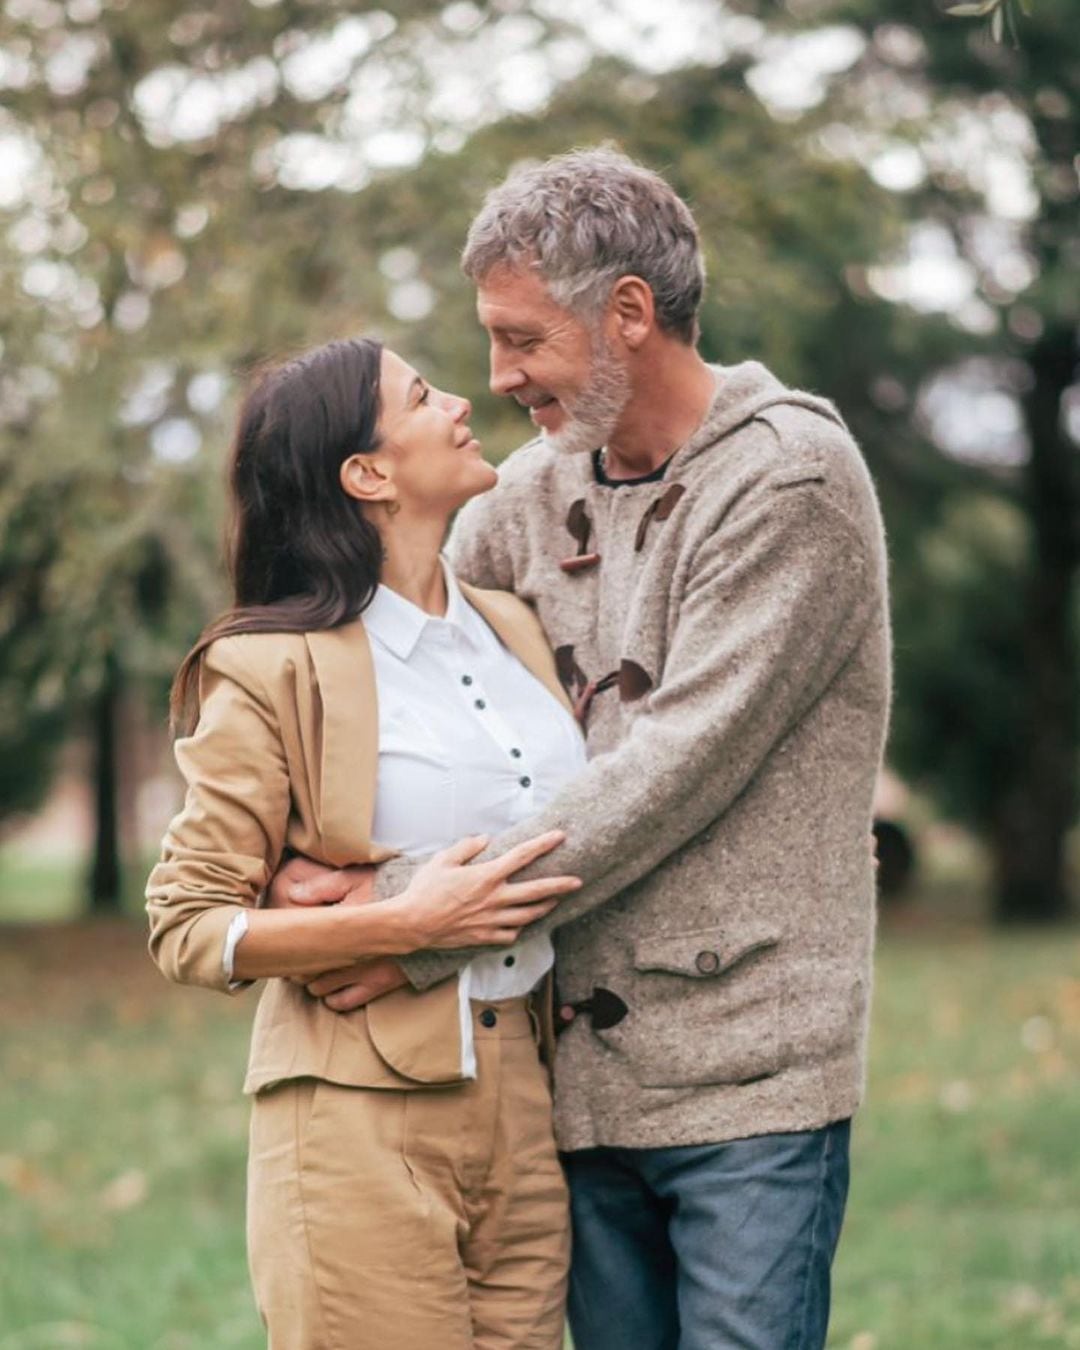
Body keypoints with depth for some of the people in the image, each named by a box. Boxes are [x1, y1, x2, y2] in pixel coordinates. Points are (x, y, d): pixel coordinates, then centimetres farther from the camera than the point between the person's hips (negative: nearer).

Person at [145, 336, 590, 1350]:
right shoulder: (277, 671, -6)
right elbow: (184, 926, -9)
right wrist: (404, 924, -18)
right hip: (366, 1120, -6)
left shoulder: (512, 630, 14)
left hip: (523, 1104, 6)